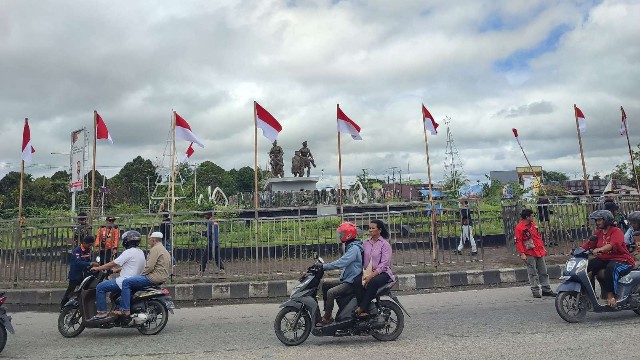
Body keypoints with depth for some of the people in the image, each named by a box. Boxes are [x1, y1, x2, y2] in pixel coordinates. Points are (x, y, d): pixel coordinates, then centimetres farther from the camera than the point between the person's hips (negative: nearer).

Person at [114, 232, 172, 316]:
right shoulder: (164, 250, 20)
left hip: (154, 277, -11)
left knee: (126, 282, -10)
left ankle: (125, 310, -11)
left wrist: (141, 275, -4)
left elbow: (149, 266, -20)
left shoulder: (155, 249, -11)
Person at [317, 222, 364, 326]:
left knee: (331, 293, -23)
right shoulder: (350, 246, 15)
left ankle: (327, 318, -13)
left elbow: (341, 262, -28)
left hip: (353, 282, -11)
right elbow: (343, 263, 21)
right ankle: (327, 312, 9)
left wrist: (323, 266, -26)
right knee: (325, 284, 9)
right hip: (346, 279, 11)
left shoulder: (354, 248, -18)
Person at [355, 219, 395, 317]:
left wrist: (371, 275, -24)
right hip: (367, 272, 4)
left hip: (382, 273, -4)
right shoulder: (365, 243, 14)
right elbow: (360, 259, 10)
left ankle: (361, 308, -34)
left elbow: (384, 263, -13)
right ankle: (364, 311, -33)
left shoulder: (385, 244, -3)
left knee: (373, 282, -37)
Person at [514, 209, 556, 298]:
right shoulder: (519, 227, -12)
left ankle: (546, 290, 21)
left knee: (543, 272, 12)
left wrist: (543, 248, 20)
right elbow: (518, 241, -14)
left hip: (539, 252, 8)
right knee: (533, 273, -2)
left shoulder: (533, 224, 12)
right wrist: (522, 254, -18)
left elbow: (538, 236, 21)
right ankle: (535, 291, 5)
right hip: (529, 254, -7)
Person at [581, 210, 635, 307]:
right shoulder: (598, 233, 14)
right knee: (587, 265, -14)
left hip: (622, 260, -7)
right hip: (604, 259, 7)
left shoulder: (617, 232, -10)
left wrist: (600, 249, -47)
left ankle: (611, 295, -28)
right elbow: (589, 243, 5)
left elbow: (613, 244, -30)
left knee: (611, 268, -39)